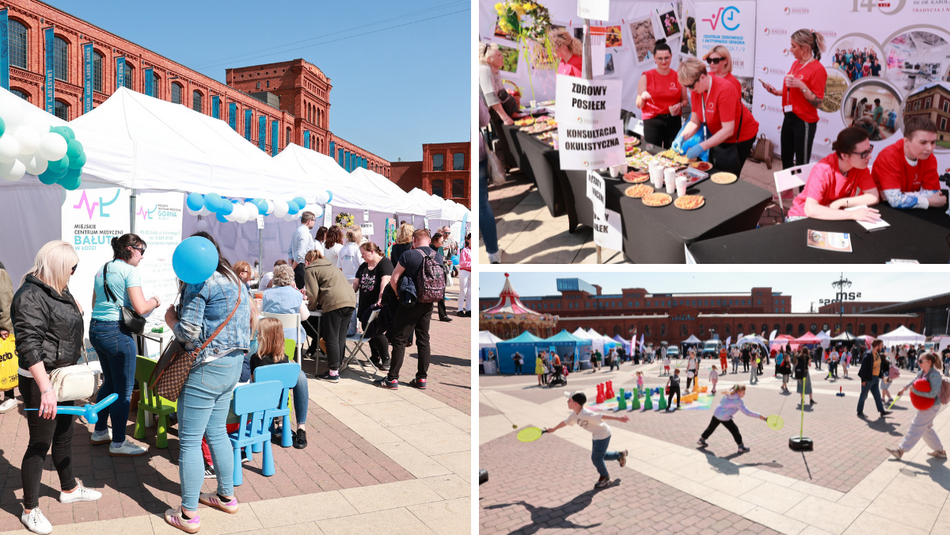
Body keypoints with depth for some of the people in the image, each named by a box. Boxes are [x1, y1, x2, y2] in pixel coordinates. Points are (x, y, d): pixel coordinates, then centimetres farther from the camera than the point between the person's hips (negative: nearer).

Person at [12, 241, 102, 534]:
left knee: (64, 435, 22)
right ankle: (30, 510, 16)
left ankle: (69, 489, 39)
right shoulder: (31, 296, -21)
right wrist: (46, 389, -30)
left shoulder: (59, 292, 8)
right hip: (40, 380, -9)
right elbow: (29, 346, -27)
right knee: (40, 444, 2)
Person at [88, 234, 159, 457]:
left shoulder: (102, 270, 14)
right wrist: (155, 301, -1)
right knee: (124, 389, 0)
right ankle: (118, 443, 7)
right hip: (116, 332, -9)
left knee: (109, 382, 22)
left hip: (96, 329, 9)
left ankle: (100, 432, 33)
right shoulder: (130, 271, -12)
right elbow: (140, 307, -20)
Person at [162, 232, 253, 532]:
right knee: (216, 432, 20)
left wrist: (172, 319, 1)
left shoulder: (199, 284, -14)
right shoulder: (236, 281, 12)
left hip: (207, 369, -9)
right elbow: (250, 323, 14)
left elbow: (188, 333, -17)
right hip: (234, 364, 9)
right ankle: (227, 497, 30)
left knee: (189, 441, 1)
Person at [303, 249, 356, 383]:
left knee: (332, 339, -2)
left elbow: (313, 293, -1)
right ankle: (337, 368, 18)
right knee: (340, 337, 13)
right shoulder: (331, 266, 33)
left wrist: (311, 307, 18)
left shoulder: (311, 270, 8)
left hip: (334, 303, -8)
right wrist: (316, 304, 41)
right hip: (350, 300, 8)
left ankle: (333, 373, 0)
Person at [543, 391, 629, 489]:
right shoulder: (574, 414, -7)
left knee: (596, 458, -3)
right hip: (596, 435, 9)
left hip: (603, 434, -9)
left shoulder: (586, 414, -34)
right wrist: (554, 429, 21)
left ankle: (605, 478, 20)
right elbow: (566, 422, 11)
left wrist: (618, 418, -42)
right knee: (599, 456, 18)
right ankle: (620, 455, 36)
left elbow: (602, 416, -37)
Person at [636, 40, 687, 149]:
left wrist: (679, 105, -6)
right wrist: (642, 98, -20)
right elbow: (639, 105, 0)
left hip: (674, 121, 2)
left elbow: (685, 100, 15)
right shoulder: (646, 77, 2)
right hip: (652, 122, -2)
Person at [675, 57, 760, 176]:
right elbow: (695, 121, -2)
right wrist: (682, 137, -21)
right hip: (719, 136, 7)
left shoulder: (724, 89, -30)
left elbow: (728, 130, -32)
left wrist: (701, 147, -36)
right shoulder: (696, 90, -9)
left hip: (740, 136, -7)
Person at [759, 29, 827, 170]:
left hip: (804, 122, -8)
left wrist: (802, 86, -25)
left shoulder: (817, 69, -15)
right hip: (789, 118, 8)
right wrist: (776, 92, 4)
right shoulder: (795, 64, 8)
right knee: (786, 161, 17)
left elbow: (817, 103, -16)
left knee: (802, 164, 1)